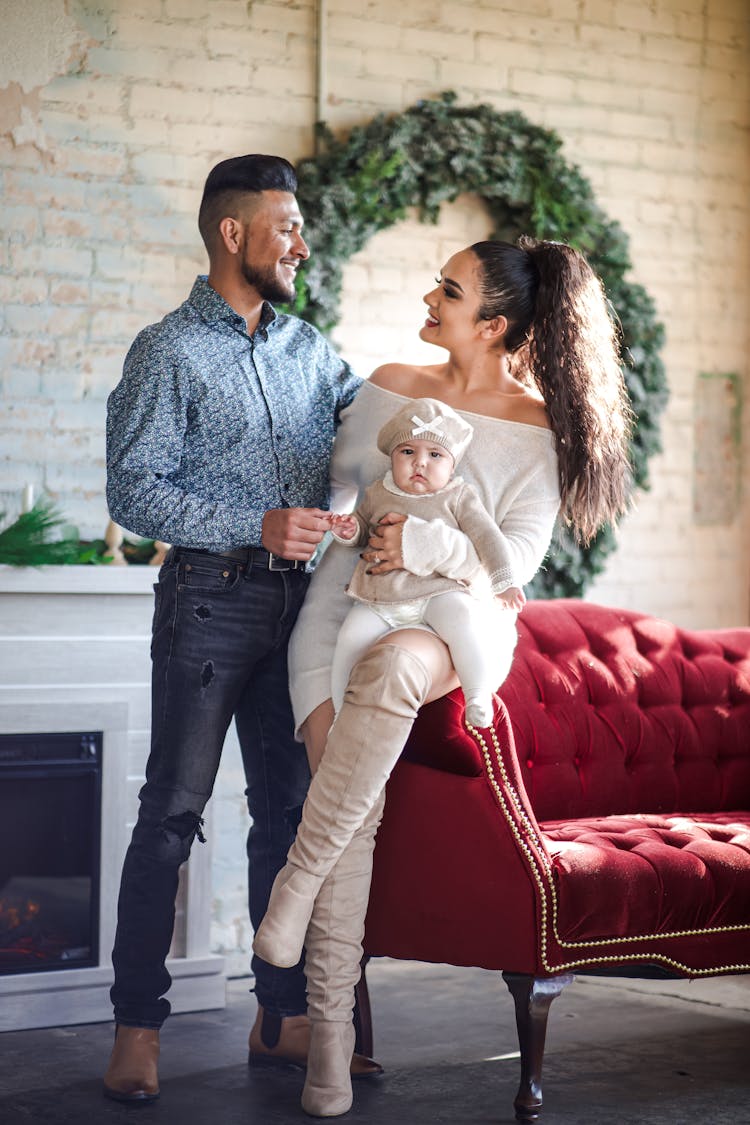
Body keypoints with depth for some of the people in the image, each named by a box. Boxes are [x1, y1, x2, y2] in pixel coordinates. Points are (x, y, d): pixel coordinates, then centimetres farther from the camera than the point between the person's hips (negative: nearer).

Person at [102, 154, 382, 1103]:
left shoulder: (307, 348, 14)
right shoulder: (169, 351, -5)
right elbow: (132, 491, -11)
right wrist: (256, 527, -19)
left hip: (295, 599, 6)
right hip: (210, 598, -6)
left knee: (289, 808, 9)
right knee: (173, 811, -4)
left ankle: (283, 1017, 18)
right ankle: (137, 1027, 3)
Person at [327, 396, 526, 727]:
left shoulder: (459, 497, 5)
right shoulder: (378, 494, 14)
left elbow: (486, 535, 4)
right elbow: (364, 527, 28)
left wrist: (502, 581, -3)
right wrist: (350, 531, 4)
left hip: (440, 591, -3)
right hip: (380, 602, 3)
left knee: (462, 618, -34)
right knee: (351, 638, -19)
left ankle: (479, 695, -21)